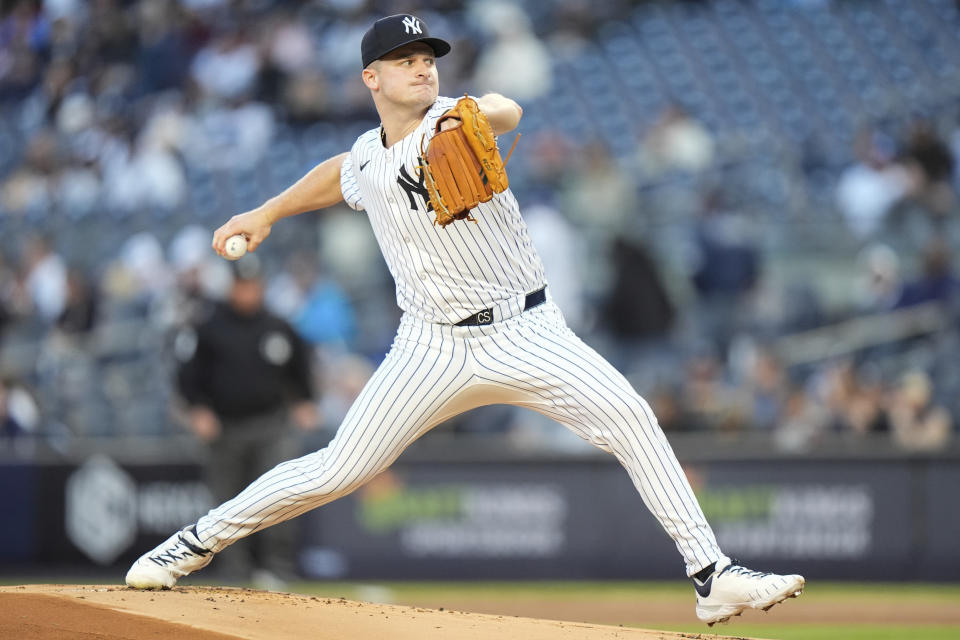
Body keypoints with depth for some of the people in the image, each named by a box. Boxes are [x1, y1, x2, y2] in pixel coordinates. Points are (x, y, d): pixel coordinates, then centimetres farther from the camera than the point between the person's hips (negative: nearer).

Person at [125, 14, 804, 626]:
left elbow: (508, 112, -33)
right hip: (435, 347, 3)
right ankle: (199, 542, 18)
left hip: (527, 334, -2)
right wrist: (267, 213, 35)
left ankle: (713, 575, -21)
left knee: (628, 416, -24)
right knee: (335, 471, -2)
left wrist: (478, 116, -55)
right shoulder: (366, 160, 6)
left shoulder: (451, 123, -7)